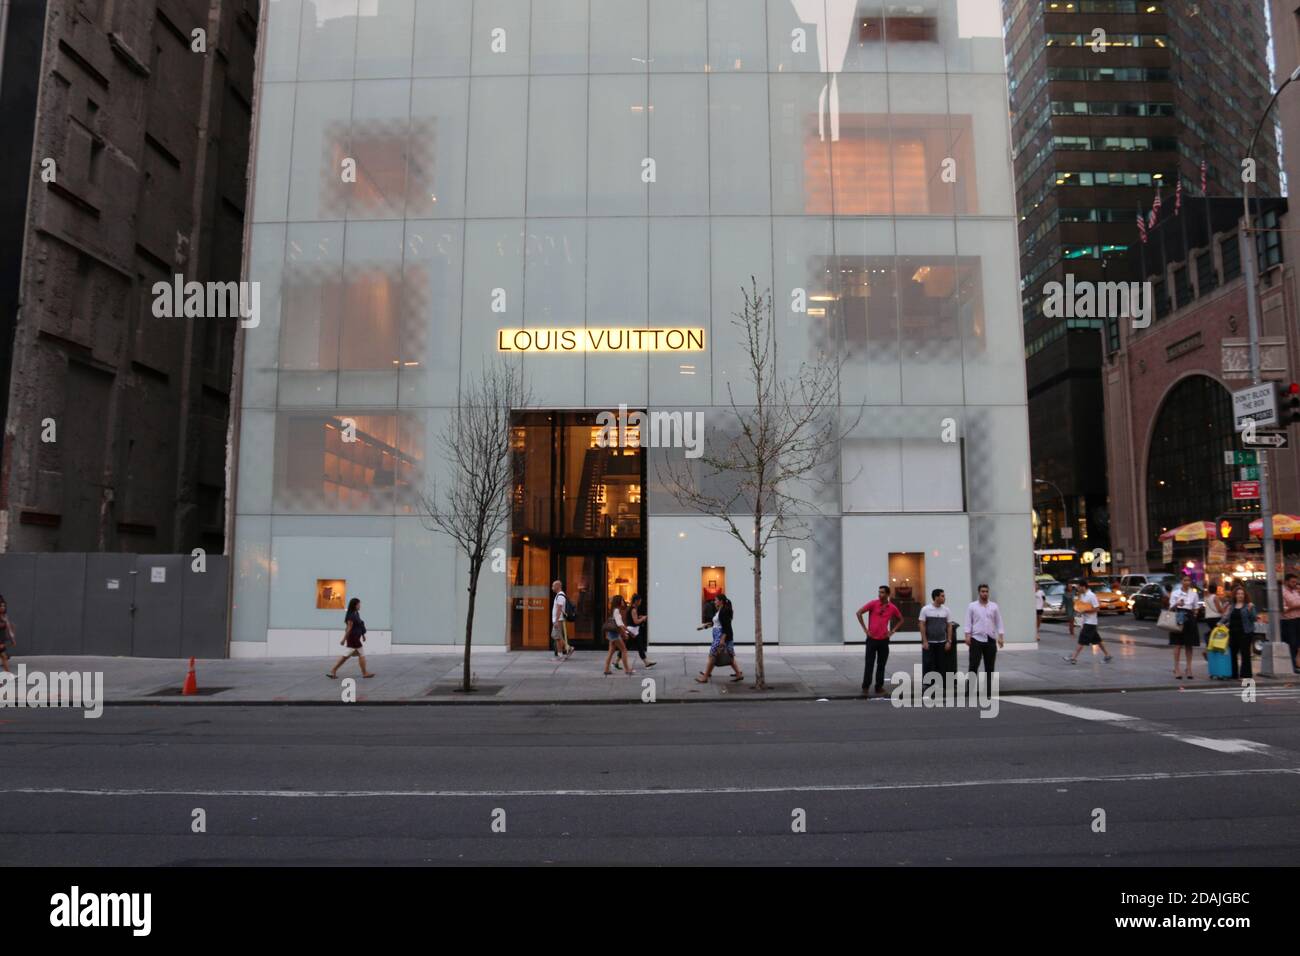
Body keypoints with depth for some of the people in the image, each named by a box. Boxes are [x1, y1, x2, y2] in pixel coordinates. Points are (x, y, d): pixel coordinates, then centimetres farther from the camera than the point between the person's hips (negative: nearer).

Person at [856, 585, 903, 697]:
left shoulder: (892, 607, 2)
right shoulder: (873, 604, -6)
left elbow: (900, 619, 18)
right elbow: (859, 613, -6)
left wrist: (892, 631, 6)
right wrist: (865, 629, -7)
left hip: (884, 640, 3)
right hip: (872, 639, -2)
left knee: (881, 665, 8)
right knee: (869, 664, -2)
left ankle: (879, 686, 18)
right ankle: (865, 688, 3)